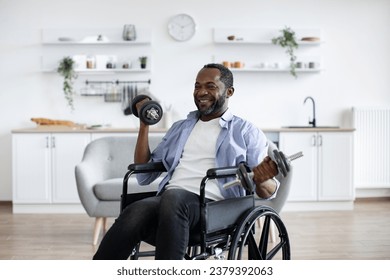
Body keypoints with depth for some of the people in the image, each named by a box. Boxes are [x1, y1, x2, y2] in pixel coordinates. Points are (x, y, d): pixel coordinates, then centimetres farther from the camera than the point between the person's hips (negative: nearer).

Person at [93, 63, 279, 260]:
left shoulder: (247, 132, 15)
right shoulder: (180, 128, 28)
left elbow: (268, 192, 7)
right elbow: (144, 176, 25)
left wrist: (261, 181, -18)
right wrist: (144, 125, 18)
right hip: (169, 200, 4)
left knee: (173, 197, -38)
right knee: (135, 213, -32)